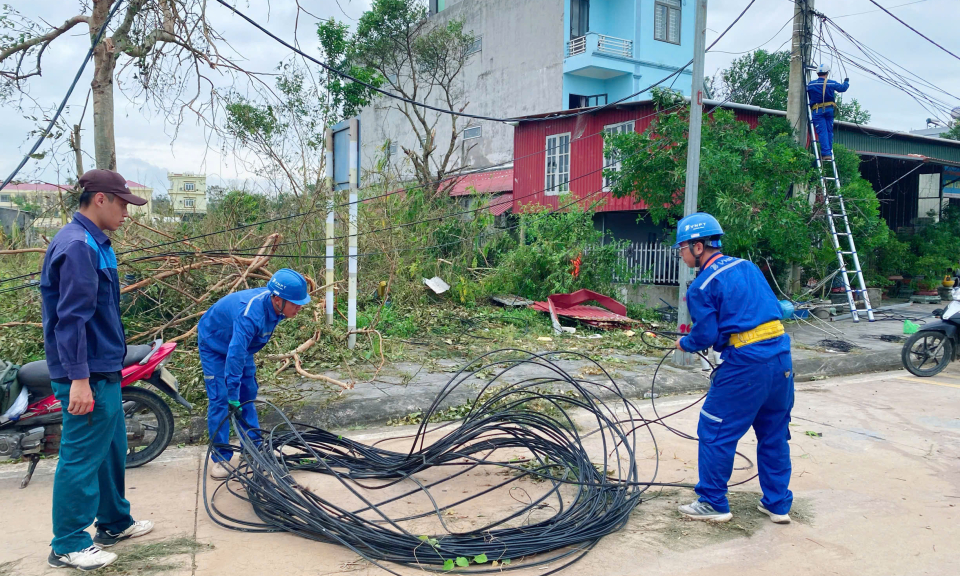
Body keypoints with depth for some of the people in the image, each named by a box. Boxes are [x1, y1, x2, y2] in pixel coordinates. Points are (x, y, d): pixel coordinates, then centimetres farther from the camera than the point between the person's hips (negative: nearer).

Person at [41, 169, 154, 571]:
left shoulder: (93, 243, 14)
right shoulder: (77, 245, -18)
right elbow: (72, 317, -23)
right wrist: (78, 378, -24)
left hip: (103, 368, 10)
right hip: (87, 375, -10)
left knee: (111, 448, 19)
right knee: (83, 455, 0)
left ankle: (114, 522, 33)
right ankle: (67, 545, 12)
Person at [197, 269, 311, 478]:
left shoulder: (274, 304, -20)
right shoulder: (250, 314, -44)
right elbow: (235, 355, -46)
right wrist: (232, 395, -43)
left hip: (241, 343, 7)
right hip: (214, 345, -7)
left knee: (248, 395, 7)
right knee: (220, 399, -10)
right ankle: (219, 458, -1)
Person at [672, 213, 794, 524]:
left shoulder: (702, 286, -9)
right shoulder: (748, 267, 12)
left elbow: (705, 335, -10)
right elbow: (773, 308, 18)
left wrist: (684, 344, 11)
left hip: (745, 364, -8)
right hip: (781, 358, 8)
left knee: (715, 433, 6)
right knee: (774, 434, 19)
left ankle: (713, 503, 16)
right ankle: (778, 504, 29)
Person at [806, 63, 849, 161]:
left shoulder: (811, 84, -1)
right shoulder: (832, 83, 1)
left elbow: (808, 98, 8)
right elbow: (843, 88, 13)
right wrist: (846, 82, 34)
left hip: (817, 110, -2)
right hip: (829, 109, 2)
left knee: (822, 132, -6)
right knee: (829, 131, 12)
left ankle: (826, 153, -15)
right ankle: (829, 152, 16)